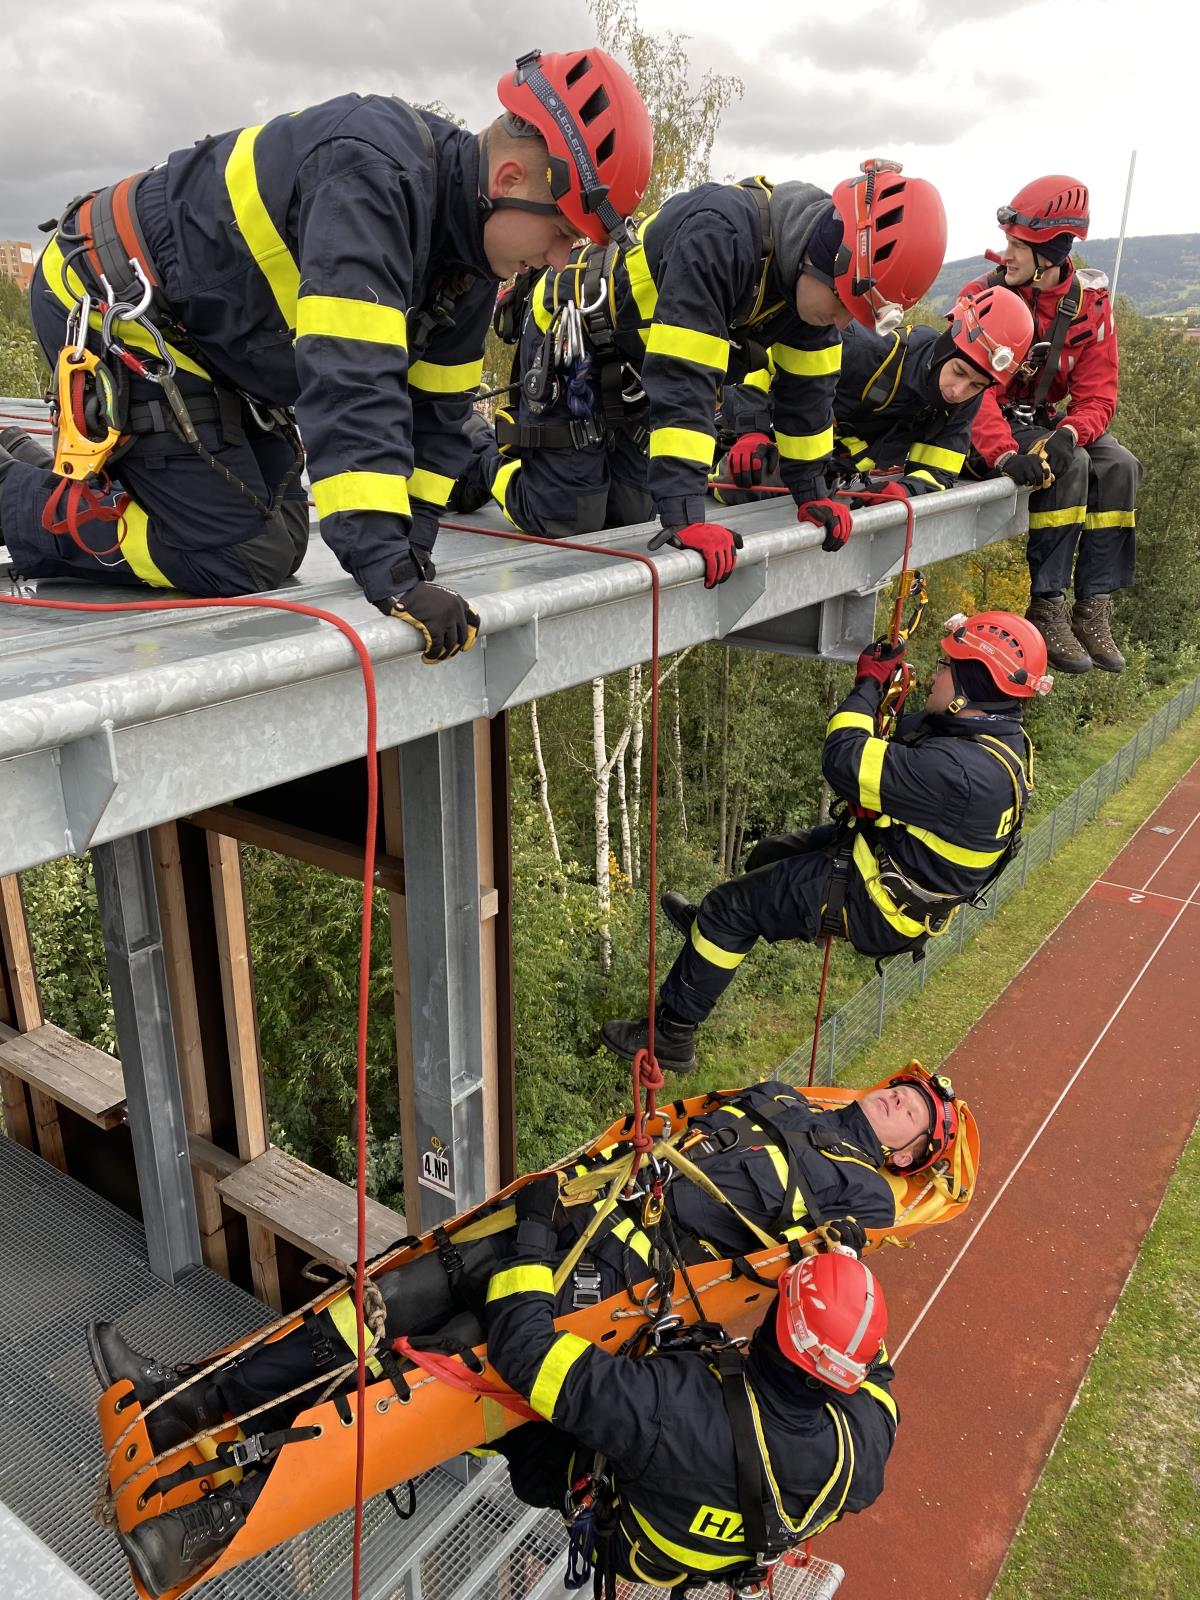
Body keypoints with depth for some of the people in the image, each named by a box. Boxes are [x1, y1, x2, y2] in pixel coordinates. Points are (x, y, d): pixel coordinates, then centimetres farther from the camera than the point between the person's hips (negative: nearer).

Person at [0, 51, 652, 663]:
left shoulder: (471, 258, -3)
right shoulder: (372, 172, -31)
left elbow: (434, 406, 1)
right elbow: (351, 379, -41)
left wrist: (411, 546, -8)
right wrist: (385, 566, -45)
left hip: (205, 342, 9)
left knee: (277, 547, 7)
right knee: (234, 559, -16)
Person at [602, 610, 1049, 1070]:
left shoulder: (963, 769, -35)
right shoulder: (1000, 737, -3)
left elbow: (845, 764, -34)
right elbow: (900, 753, 10)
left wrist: (868, 683, -19)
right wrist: (884, 687, -8)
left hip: (878, 908, -10)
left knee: (729, 906, 0)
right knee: (769, 857, 27)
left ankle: (671, 1034, 15)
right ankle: (718, 929, 56)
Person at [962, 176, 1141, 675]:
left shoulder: (1089, 302, -3)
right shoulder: (986, 296, -14)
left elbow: (1097, 395, -7)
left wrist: (1068, 434, -31)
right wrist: (1003, 452, -43)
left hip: (1043, 418, 5)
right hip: (987, 425, -5)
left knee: (1120, 466, -19)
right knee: (1069, 465, -30)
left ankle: (1093, 611, -15)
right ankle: (1046, 609, -25)